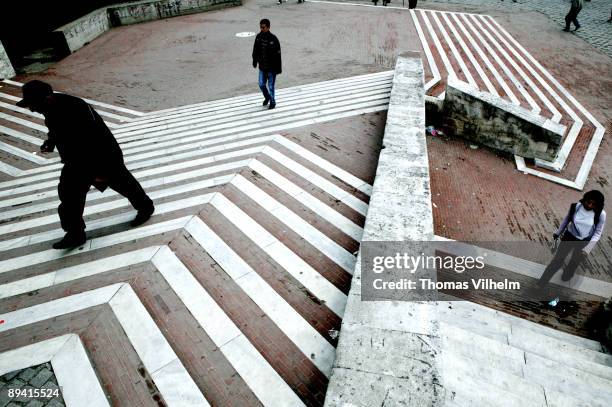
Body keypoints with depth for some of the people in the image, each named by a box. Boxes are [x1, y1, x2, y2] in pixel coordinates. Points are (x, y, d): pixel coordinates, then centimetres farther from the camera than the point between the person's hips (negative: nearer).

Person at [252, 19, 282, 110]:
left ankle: (272, 102, 25)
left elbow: (278, 54, -15)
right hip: (262, 67, 5)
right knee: (261, 84, 14)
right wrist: (255, 61, 16)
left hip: (271, 68, -5)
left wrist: (278, 68, -15)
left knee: (271, 86, 4)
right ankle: (267, 97, 41)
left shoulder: (273, 39, -17)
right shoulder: (258, 37, -2)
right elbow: (255, 50, 11)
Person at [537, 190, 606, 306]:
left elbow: (597, 233, -13)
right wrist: (558, 232, 14)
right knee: (557, 260, -1)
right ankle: (539, 286, 5)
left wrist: (587, 249, -22)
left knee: (572, 266, 11)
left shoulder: (601, 214, -20)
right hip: (570, 236, 0)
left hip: (584, 242, 0)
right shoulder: (575, 206, -17)